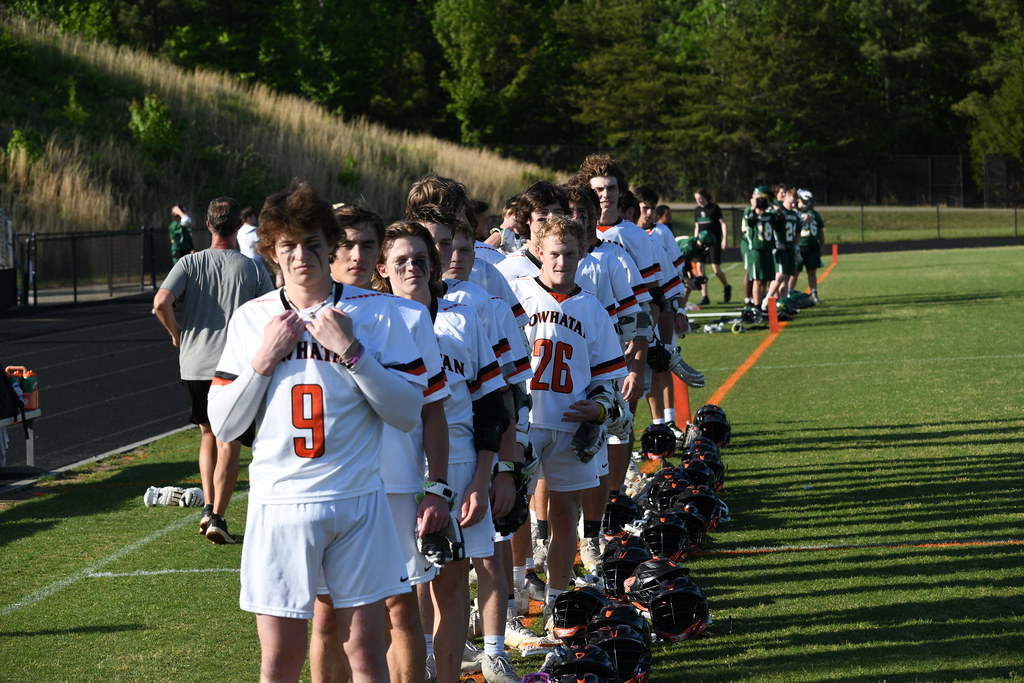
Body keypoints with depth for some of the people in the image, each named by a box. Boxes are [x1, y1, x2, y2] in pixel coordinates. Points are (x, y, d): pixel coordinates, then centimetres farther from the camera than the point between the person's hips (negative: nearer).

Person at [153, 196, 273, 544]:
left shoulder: (190, 263, 0)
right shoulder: (252, 268, 0)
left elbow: (161, 301, -14)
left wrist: (176, 331, 3)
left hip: (194, 364, 2)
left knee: (208, 433, 20)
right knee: (229, 442, 0)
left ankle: (208, 507, 14)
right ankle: (218, 517, -9)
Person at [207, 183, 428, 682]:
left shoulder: (373, 312, 0)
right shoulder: (251, 319, 6)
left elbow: (407, 413, -4)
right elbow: (223, 425, 5)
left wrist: (351, 350, -13)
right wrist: (265, 358, -7)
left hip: (357, 500, -1)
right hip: (279, 503, 1)